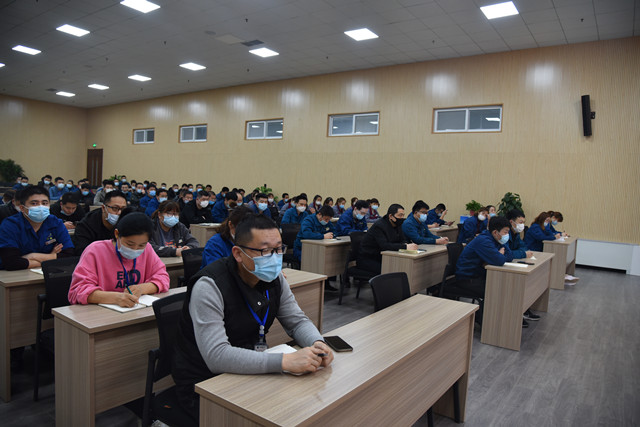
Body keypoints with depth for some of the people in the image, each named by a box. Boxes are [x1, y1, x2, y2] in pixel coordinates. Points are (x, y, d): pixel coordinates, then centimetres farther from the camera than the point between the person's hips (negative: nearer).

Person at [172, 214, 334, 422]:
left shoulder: (275, 279, -3)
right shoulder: (209, 286, -25)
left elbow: (297, 321, 4)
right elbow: (216, 357, -33)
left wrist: (317, 343, -20)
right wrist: (285, 361, -39)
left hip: (250, 371, 6)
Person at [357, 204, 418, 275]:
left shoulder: (397, 224, 4)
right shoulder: (379, 226, -21)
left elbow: (403, 240, 5)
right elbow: (384, 246, -32)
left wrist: (405, 244, -21)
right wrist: (405, 247, -36)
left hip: (381, 258, 8)